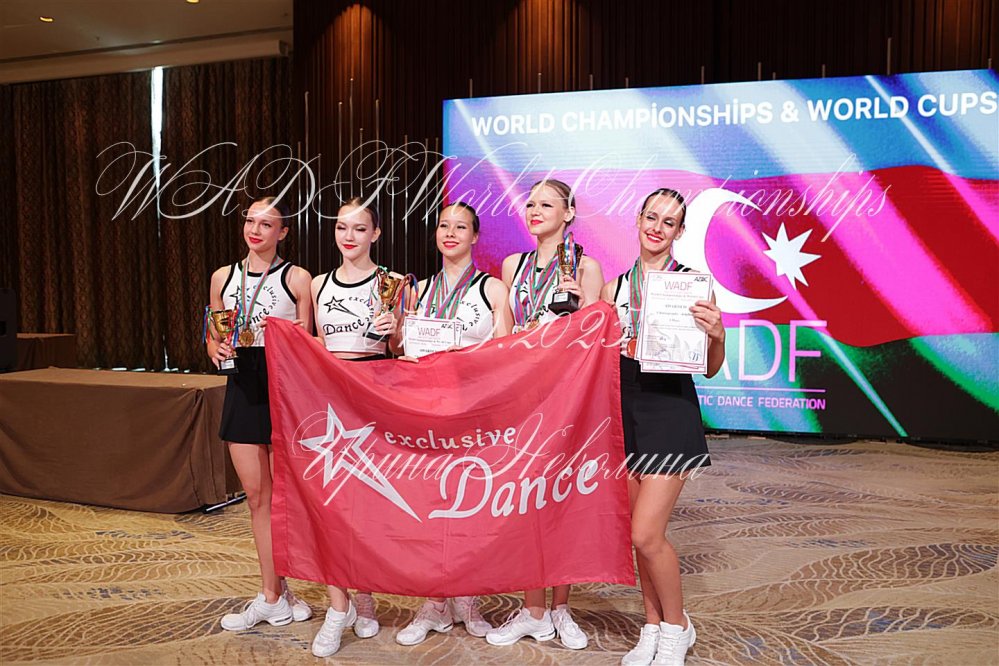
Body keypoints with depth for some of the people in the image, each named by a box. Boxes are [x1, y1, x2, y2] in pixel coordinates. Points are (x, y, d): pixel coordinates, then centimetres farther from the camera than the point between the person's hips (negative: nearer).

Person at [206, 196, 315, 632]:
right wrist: (217, 349, -5)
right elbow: (212, 339, 16)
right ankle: (274, 596, 20)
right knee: (257, 496, 8)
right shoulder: (223, 277, 11)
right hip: (243, 387, 4)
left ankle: (273, 596, 20)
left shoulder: (297, 279, -2)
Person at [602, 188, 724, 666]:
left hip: (670, 410, -4)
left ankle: (677, 627, 18)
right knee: (642, 533, 12)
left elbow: (710, 369, -1)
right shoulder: (614, 286, 10)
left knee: (646, 534, -8)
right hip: (625, 411, 5)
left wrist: (716, 334, -21)